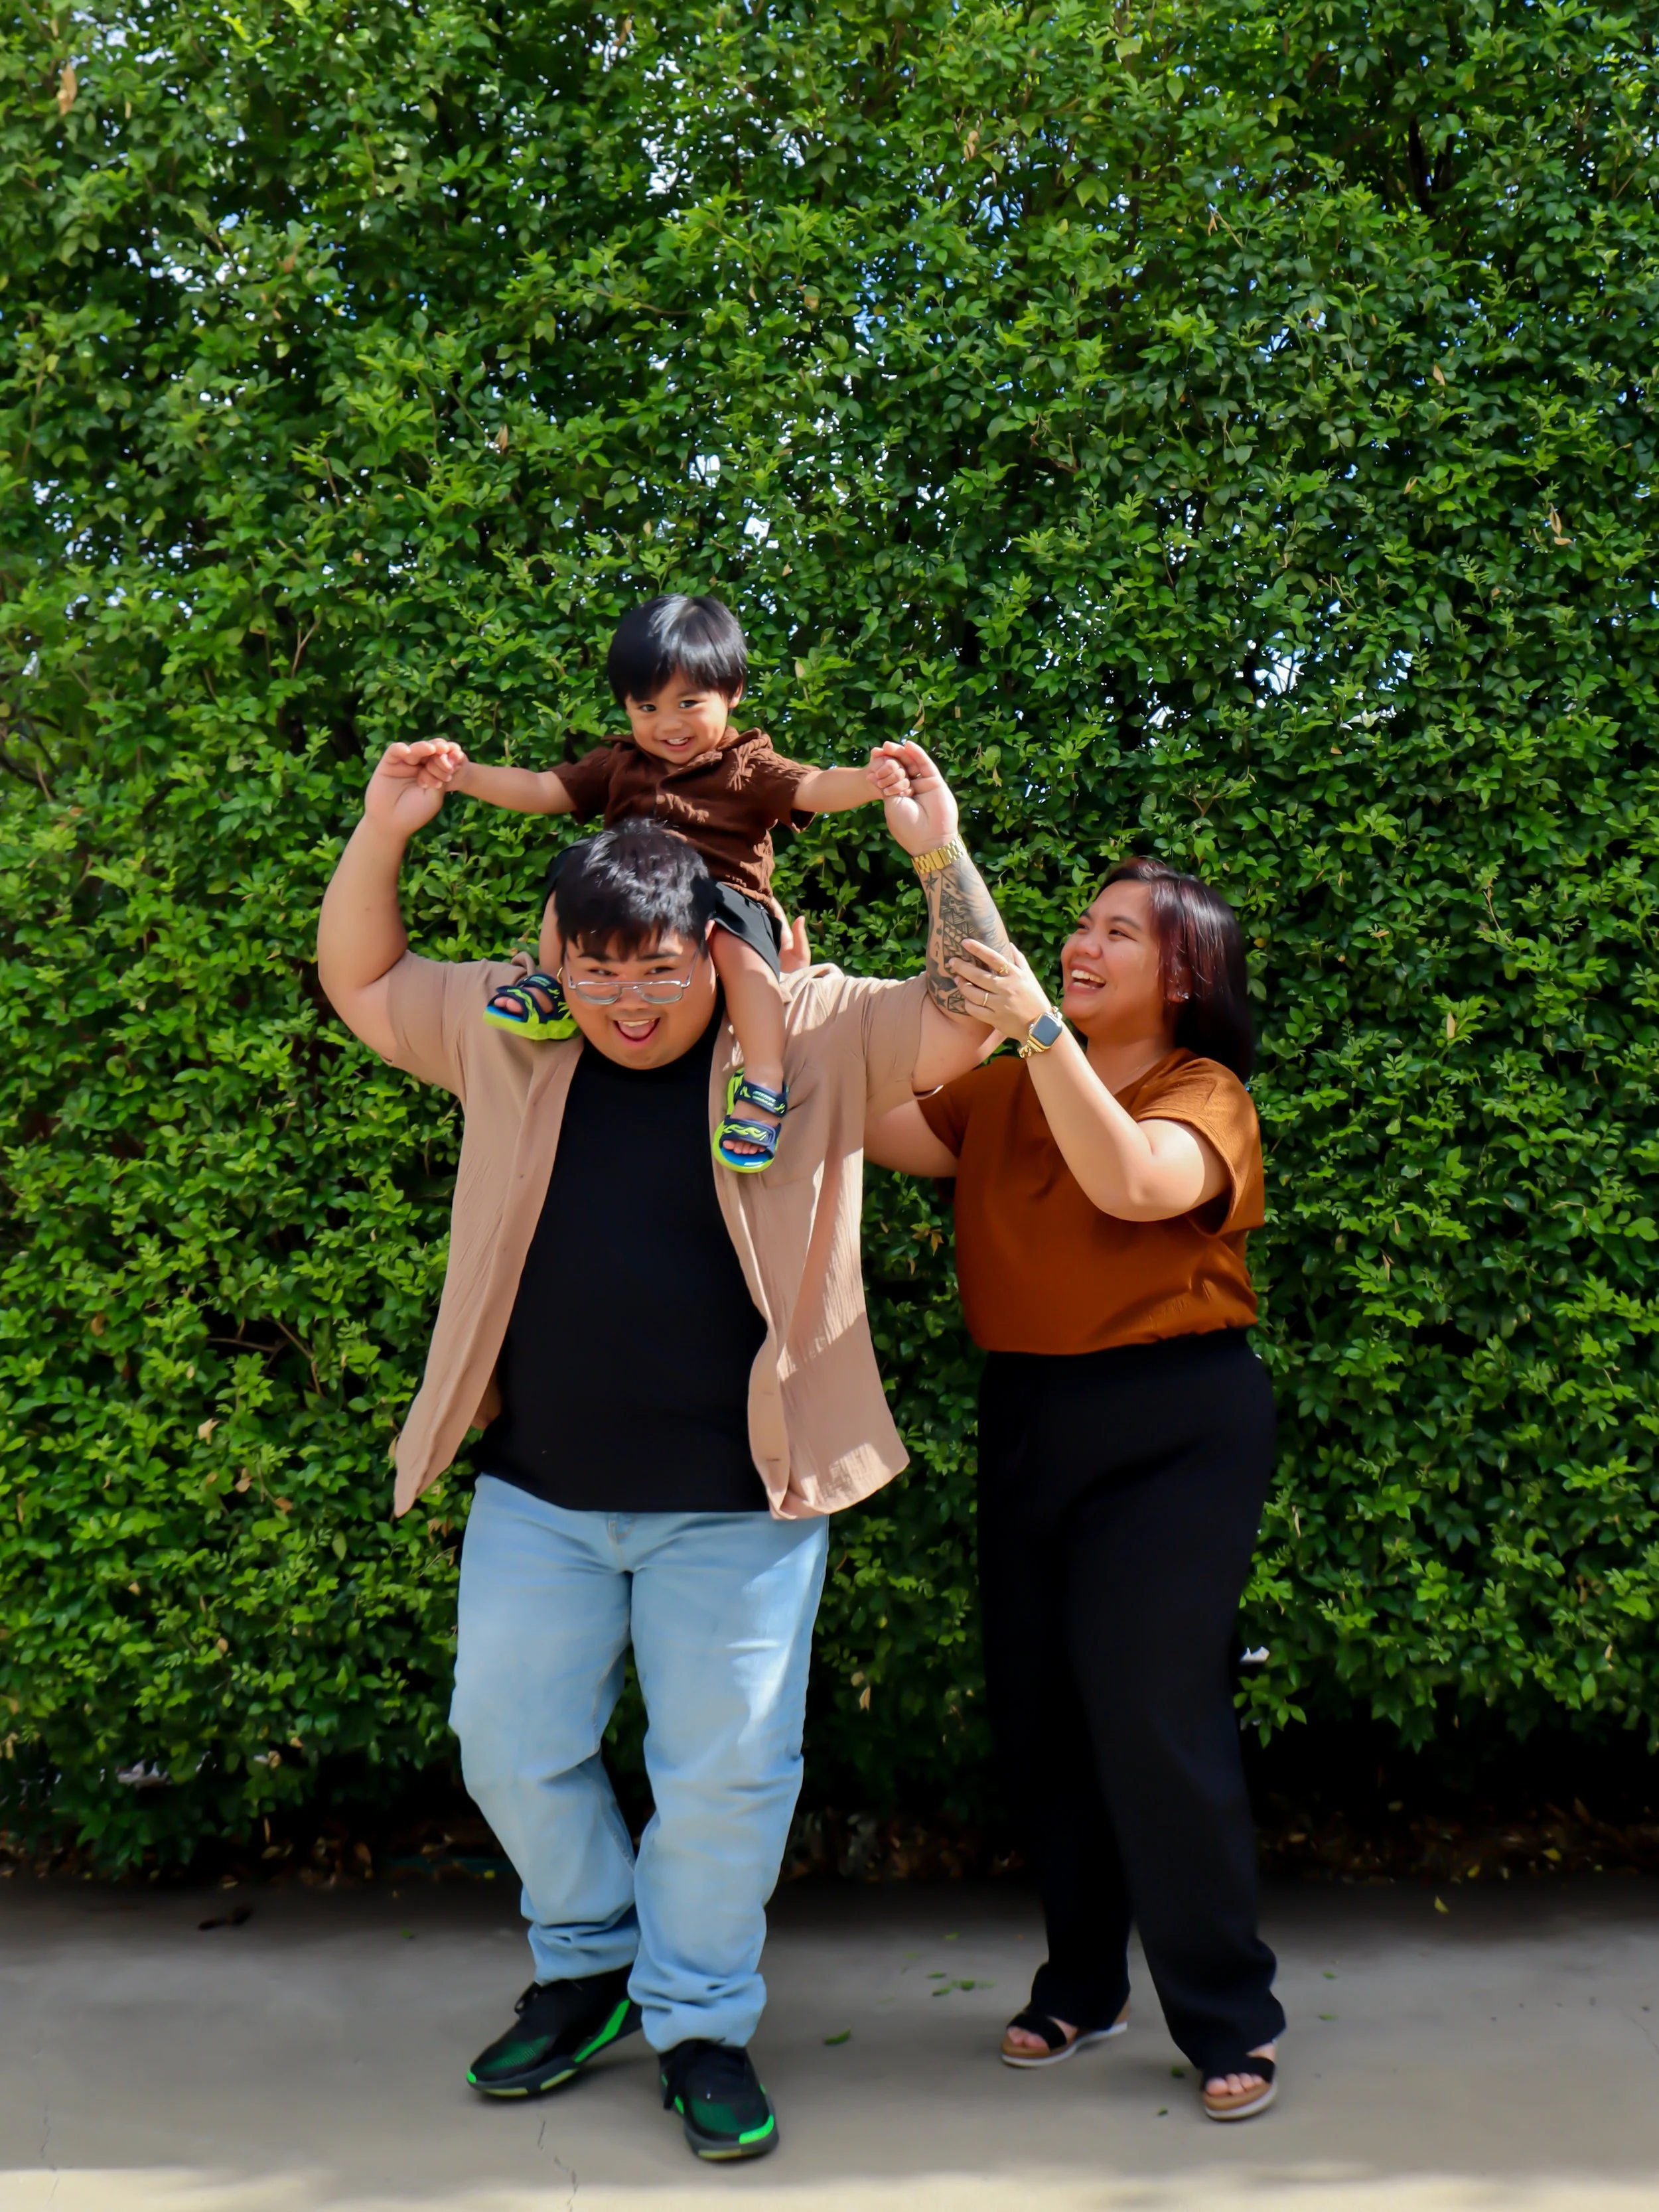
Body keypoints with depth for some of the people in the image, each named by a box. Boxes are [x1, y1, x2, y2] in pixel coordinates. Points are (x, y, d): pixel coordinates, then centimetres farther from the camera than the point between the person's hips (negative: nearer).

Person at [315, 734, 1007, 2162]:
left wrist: (941, 854, -20)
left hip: (737, 1503, -3)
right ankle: (586, 1963, 41)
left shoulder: (813, 1033, -5)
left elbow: (970, 1020, -9)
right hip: (537, 1491, 3)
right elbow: (360, 981, 14)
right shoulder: (508, 1028, 3)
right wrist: (384, 832, 0)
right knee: (512, 1745, 15)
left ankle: (700, 2020, 29)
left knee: (725, 1768, 6)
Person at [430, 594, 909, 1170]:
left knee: (736, 944, -36)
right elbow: (543, 790, 18)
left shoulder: (748, 767, 11)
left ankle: (764, 1082, -40)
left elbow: (813, 789, -6)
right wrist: (466, 775, 3)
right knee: (569, 875, -20)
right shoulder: (618, 765, 23)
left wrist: (866, 780, -29)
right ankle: (552, 990, -15)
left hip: (725, 893, -3)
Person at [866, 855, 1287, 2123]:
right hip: (1027, 1419, 6)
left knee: (1153, 1713, -8)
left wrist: (1041, 1028, -33)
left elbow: (1133, 1182, -27)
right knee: (1038, 1712, 10)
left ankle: (1231, 2019, 11)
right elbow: (882, 1128, 1)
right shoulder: (1006, 1091, 11)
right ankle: (1083, 1987, 29)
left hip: (1171, 1430, -6)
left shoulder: (1206, 1098, -6)